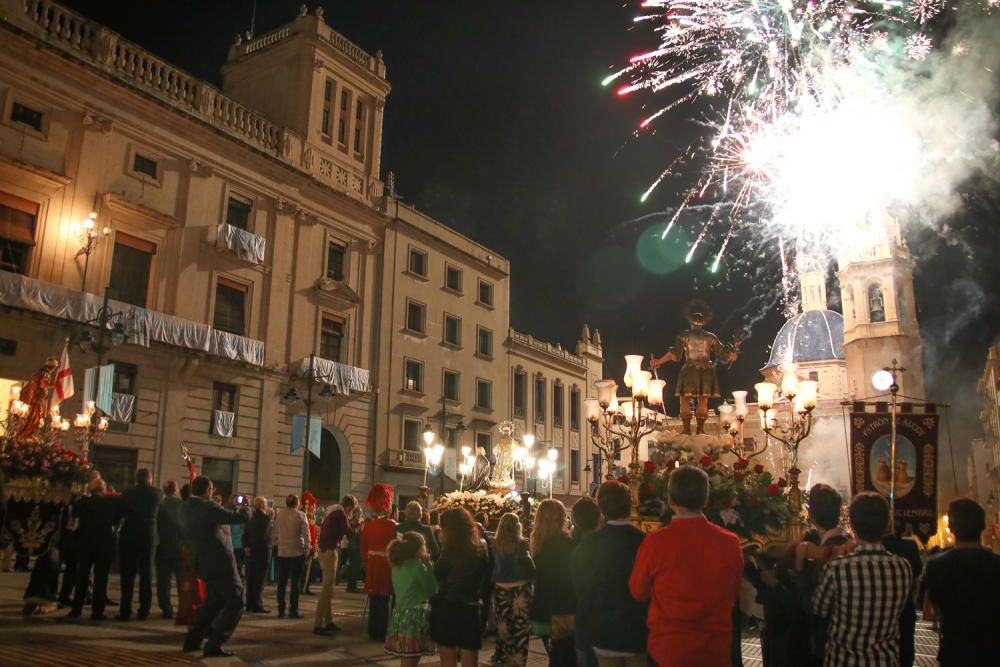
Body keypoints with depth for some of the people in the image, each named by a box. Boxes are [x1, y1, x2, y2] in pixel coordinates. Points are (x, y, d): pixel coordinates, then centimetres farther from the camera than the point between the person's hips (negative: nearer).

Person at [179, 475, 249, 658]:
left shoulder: (185, 509, 7)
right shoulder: (208, 507, -18)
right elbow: (241, 518, -17)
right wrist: (244, 507, 4)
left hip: (205, 564, 9)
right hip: (221, 562, -8)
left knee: (212, 601, 25)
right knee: (235, 603, -1)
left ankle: (192, 639, 23)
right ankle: (213, 645, -5)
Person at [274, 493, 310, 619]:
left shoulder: (279, 514, 2)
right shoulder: (300, 515, -8)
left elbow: (276, 532, 6)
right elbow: (306, 533, -12)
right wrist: (307, 547, -3)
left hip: (282, 552, 3)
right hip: (297, 552, -3)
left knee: (282, 582, 12)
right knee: (296, 582, 3)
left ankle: (281, 610, 13)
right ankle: (293, 610, 0)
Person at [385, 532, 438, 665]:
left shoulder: (397, 565, 9)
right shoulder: (418, 566, -14)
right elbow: (432, 590, -5)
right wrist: (428, 564, -3)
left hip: (400, 614, 8)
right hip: (415, 616, -8)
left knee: (407, 661, 16)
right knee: (410, 662, -3)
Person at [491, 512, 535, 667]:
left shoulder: (494, 544, -3)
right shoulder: (522, 544, -11)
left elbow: (490, 566, 3)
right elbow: (530, 565, -8)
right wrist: (533, 580, 7)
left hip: (500, 589, 3)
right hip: (519, 588, -3)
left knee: (503, 626, 13)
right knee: (520, 626, 3)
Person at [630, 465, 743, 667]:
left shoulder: (655, 542, -19)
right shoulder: (730, 543, -13)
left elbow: (638, 593, -1)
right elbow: (733, 595, 6)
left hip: (668, 650, -1)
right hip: (716, 650, 2)